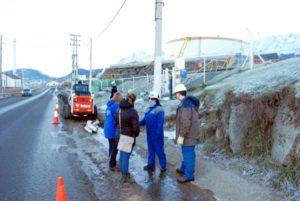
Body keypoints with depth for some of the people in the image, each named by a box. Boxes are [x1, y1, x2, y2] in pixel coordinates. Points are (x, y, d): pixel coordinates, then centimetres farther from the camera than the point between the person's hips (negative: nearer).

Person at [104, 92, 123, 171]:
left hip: (108, 129, 9)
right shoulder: (117, 106, -17)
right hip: (113, 130, -9)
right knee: (115, 148, 1)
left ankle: (112, 163, 29)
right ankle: (112, 166, 9)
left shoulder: (109, 105, 10)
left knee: (111, 147, 18)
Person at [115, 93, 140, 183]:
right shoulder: (133, 112, -21)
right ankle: (125, 177, 14)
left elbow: (116, 122, 10)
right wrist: (136, 134, -1)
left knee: (122, 155, 20)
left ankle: (123, 173, 36)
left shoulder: (119, 109, 1)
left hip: (119, 135, 7)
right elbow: (136, 128, -21)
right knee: (126, 157, 3)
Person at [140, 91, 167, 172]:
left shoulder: (159, 110, -15)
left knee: (159, 150, 0)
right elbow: (145, 120, 12)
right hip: (149, 134, 8)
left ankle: (163, 165, 13)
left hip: (157, 135, -8)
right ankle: (151, 164, 27)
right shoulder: (150, 109, 11)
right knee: (151, 149, 16)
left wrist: (158, 133, -23)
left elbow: (160, 123, -19)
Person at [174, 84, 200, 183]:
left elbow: (186, 122, -26)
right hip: (191, 134, 10)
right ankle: (183, 169, 39)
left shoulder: (186, 104, -20)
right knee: (187, 153, 22)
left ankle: (188, 175, 12)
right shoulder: (190, 102, 12)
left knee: (188, 154, 1)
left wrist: (181, 136, -22)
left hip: (188, 136, -10)